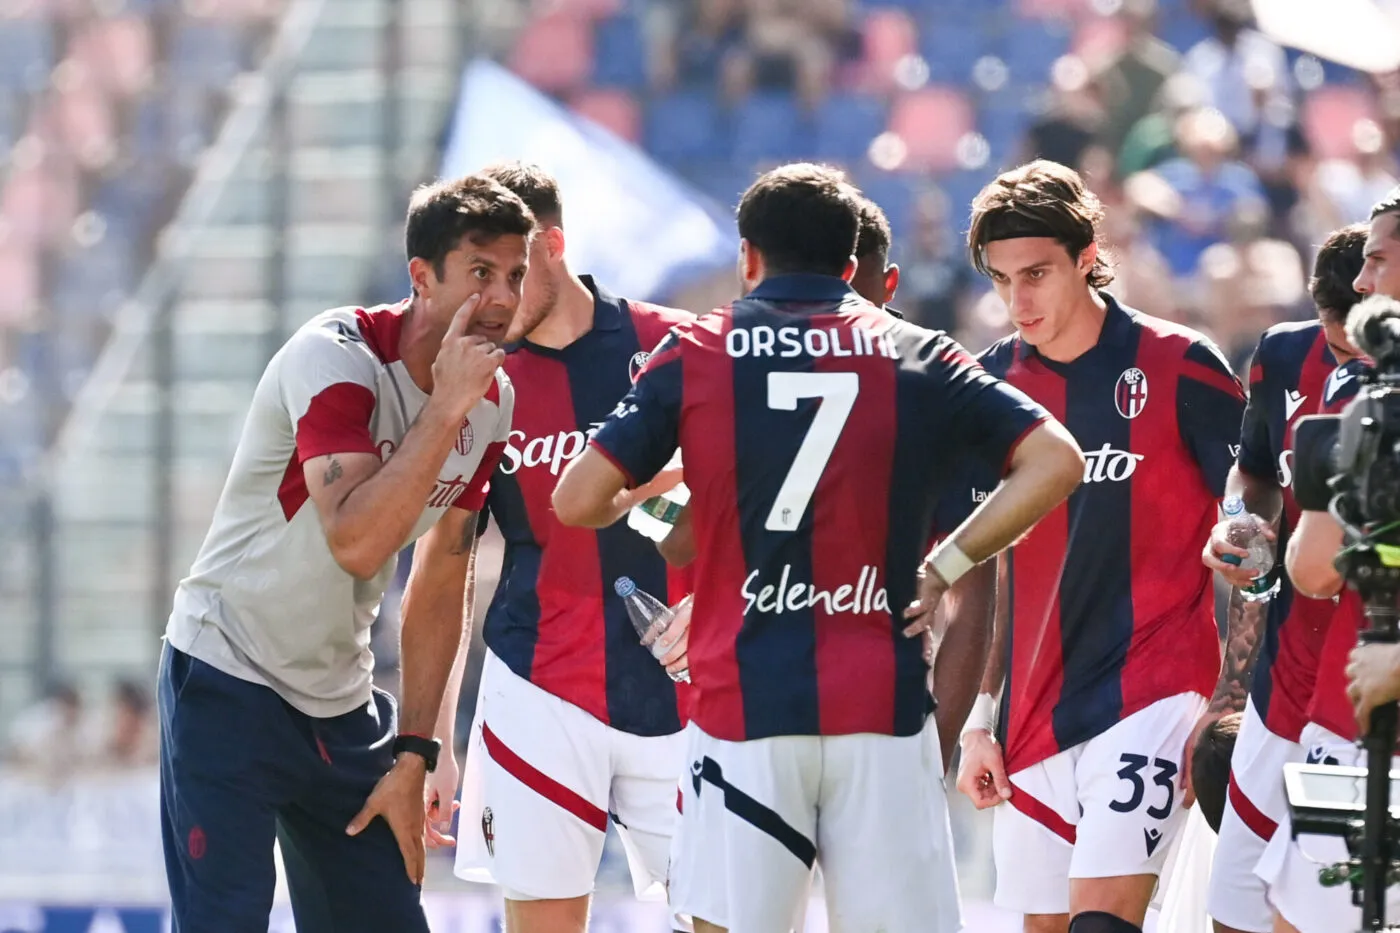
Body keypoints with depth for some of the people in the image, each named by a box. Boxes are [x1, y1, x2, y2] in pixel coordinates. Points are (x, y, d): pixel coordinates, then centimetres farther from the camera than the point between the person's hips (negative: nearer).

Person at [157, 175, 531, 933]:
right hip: (227, 684, -7)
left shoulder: (492, 401, 1)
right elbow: (355, 543, -33)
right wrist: (447, 407, -30)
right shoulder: (335, 357, -20)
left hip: (340, 701, 7)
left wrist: (412, 754, 8)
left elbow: (441, 578, 10)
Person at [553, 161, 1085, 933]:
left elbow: (577, 501, -1)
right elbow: (1054, 461, 1)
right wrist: (946, 565, 6)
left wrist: (655, 493, 21)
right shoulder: (916, 356, 7)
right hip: (882, 708, 1)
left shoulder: (694, 355, 3)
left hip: (744, 704, -1)